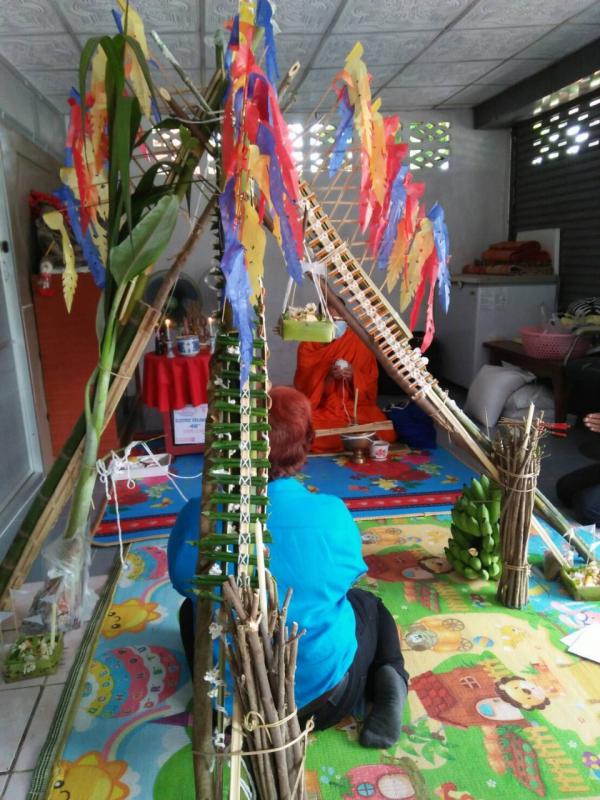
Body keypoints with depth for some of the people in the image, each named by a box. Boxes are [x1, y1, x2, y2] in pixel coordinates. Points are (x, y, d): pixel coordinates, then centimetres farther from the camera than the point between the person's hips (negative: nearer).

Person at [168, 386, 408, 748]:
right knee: (368, 603, 28)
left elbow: (183, 583, 2)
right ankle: (389, 680, 3)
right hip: (323, 695, -1)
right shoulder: (332, 514, -19)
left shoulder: (198, 517, -19)